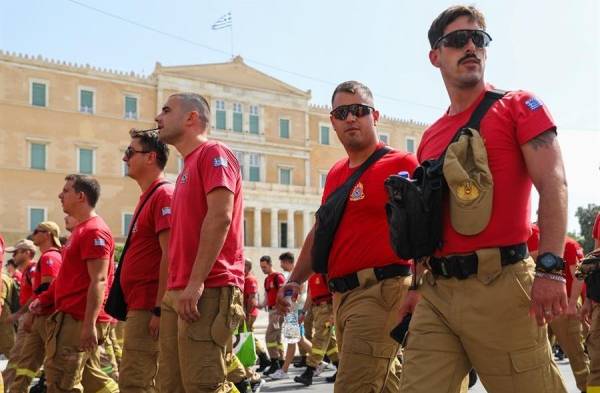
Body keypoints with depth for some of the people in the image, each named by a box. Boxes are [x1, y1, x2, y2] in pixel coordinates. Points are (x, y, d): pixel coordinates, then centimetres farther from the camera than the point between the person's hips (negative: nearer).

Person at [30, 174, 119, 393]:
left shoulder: (94, 232, -14)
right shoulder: (81, 230, 18)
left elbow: (98, 281, -21)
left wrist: (89, 324, -25)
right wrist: (44, 299, 13)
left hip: (77, 320, -10)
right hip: (72, 316, 10)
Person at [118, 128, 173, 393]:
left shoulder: (163, 195, -12)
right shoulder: (148, 197, 19)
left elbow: (169, 255, -20)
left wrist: (158, 309, -23)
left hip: (148, 308, -10)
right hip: (139, 305, 10)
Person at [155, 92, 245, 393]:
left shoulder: (213, 153, -4)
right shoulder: (188, 166, 23)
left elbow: (220, 217, -17)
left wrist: (195, 283, -22)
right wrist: (173, 288, 17)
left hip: (207, 293, -9)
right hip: (177, 294, 9)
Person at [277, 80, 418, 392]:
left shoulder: (401, 163, -5)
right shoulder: (335, 174, 17)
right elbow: (320, 231, 24)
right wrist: (295, 281, 18)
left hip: (380, 290, -7)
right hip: (342, 294, 8)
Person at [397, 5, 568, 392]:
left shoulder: (518, 107, 2)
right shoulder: (431, 138, 17)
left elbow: (553, 185, -9)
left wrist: (550, 267, -20)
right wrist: (418, 286, 17)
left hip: (498, 282, -5)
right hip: (437, 290, 6)